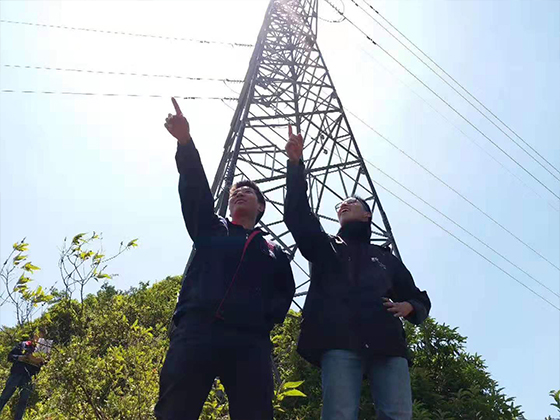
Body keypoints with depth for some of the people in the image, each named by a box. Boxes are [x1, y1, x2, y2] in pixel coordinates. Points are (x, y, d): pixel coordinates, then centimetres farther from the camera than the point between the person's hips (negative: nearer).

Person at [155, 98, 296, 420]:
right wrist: (186, 142, -4)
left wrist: (268, 315, -4)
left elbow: (285, 294, 18)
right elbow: (196, 190, 9)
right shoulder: (211, 230, 24)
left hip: (251, 342, 1)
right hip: (197, 332, 0)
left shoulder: (274, 252, 25)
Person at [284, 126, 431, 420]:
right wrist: (296, 164, 6)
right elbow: (297, 215, 12)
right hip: (340, 343, -2)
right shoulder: (325, 247, 26)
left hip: (388, 343, 2)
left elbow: (420, 300, 29)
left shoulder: (386, 258, 29)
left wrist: (409, 307, 3)